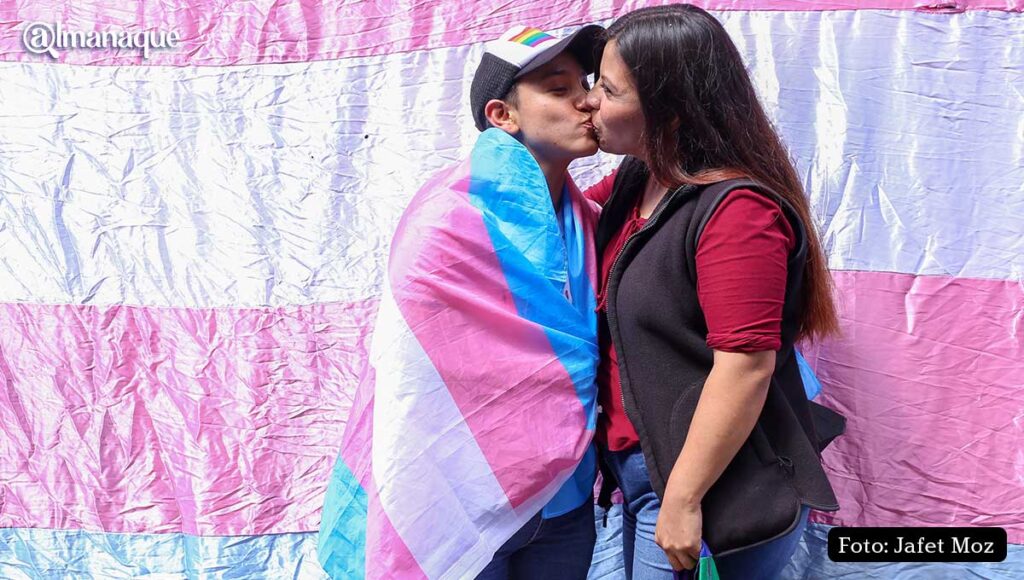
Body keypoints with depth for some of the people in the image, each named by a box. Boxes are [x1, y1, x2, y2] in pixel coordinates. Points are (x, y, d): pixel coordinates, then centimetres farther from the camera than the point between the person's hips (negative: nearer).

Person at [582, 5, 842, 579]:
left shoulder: (736, 209, -22)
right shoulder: (634, 181, 5)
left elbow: (744, 367, -25)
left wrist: (682, 500, -22)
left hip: (715, 490, -8)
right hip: (641, 468, 8)